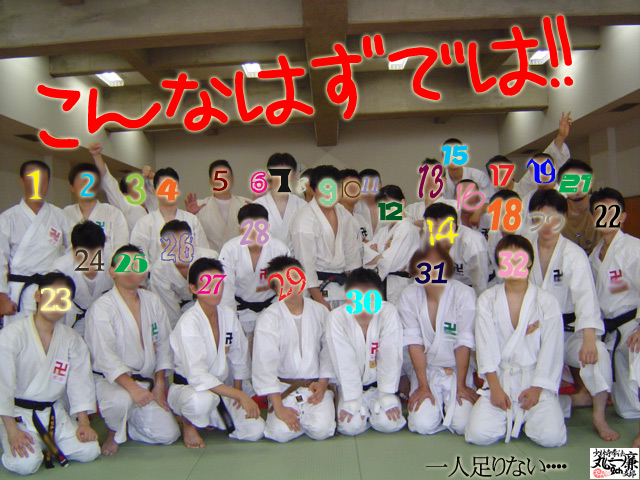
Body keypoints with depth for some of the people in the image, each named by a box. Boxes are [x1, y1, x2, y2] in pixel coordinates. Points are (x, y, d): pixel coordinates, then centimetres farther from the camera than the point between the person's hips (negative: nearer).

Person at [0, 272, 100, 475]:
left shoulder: (71, 339, 3)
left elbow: (79, 382, 2)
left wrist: (84, 423, -5)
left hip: (54, 412, 5)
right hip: (18, 413, -4)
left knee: (89, 452, -8)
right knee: (26, 463, -24)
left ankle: (47, 444, 17)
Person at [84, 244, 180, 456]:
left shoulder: (152, 301, 7)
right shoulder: (101, 308, -11)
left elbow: (163, 345, 10)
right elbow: (105, 355, -20)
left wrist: (159, 385, 2)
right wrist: (131, 386, -32)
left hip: (146, 382, 5)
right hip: (110, 380, -5)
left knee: (168, 434, -6)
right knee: (122, 400, -38)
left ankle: (125, 425, 22)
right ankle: (114, 433, -2)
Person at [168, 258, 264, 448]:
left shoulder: (228, 315, -1)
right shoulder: (188, 322, -21)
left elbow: (239, 356, 13)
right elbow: (197, 376, -30)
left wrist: (238, 390, 10)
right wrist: (240, 395, -32)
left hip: (219, 388, 7)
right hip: (186, 387, -6)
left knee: (255, 431, -10)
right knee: (202, 400, -41)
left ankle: (208, 418, 17)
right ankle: (188, 423, -3)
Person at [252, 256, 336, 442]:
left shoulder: (319, 311, 1)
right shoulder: (268, 318, -10)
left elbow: (328, 350, 8)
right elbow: (264, 365, -13)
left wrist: (323, 383, -4)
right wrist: (279, 408, -16)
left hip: (316, 386, 2)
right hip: (283, 387, -1)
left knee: (321, 430, -19)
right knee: (281, 432, -21)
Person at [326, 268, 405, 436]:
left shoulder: (388, 313, -19)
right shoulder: (337, 318, -20)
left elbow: (390, 357, -16)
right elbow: (345, 363, -19)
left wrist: (387, 397, -16)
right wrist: (352, 400, -19)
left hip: (380, 383, 1)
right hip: (351, 385, 0)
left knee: (389, 423, -18)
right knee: (352, 425, -20)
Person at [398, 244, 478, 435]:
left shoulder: (464, 294, -15)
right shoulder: (408, 297, -10)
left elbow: (464, 343, -11)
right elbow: (414, 342, -9)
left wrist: (461, 385, -8)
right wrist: (423, 386, -9)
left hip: (457, 369, 0)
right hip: (425, 370, 1)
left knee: (462, 425, -16)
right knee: (423, 425, -16)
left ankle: (449, 402, 17)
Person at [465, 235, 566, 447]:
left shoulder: (547, 302, 0)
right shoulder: (487, 300, 2)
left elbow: (551, 350, -2)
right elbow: (486, 347, -3)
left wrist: (536, 389, -9)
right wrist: (495, 388, -10)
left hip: (536, 382, 0)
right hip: (499, 380, 1)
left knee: (551, 436, -21)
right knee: (479, 434, -18)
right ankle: (510, 416, 14)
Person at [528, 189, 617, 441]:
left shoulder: (574, 254, -9)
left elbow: (585, 296, -23)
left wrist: (589, 338, -36)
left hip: (567, 329, -3)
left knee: (597, 353, -31)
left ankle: (599, 417, -10)